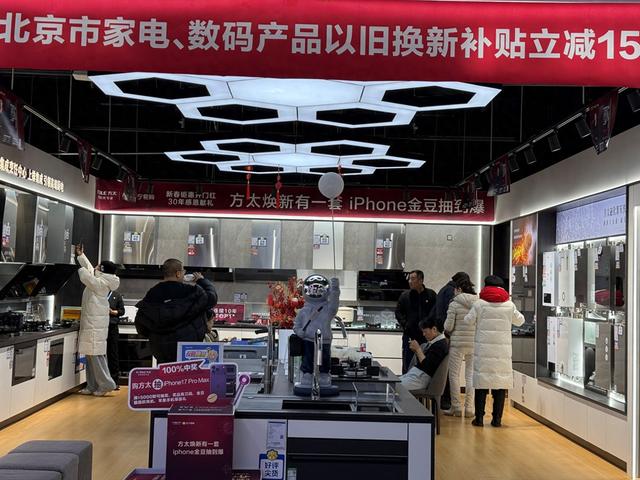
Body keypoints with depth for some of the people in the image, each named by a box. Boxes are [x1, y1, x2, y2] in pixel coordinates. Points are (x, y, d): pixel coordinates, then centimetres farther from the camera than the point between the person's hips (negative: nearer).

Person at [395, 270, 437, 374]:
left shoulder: (431, 295, 0)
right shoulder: (405, 295, 4)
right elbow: (398, 312, 7)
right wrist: (405, 324, -4)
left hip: (426, 335, -1)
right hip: (409, 335, 1)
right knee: (407, 363, 6)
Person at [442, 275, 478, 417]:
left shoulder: (454, 304, -8)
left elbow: (448, 326, -8)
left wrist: (447, 332, 14)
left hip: (457, 343, -3)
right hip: (474, 343, 3)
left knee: (454, 375, 7)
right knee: (471, 375, 10)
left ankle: (456, 407, 9)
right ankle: (469, 408, 11)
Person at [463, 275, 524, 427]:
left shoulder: (480, 304, -3)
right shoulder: (509, 305, 3)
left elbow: (468, 321, 4)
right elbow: (520, 321, 17)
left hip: (483, 348, -1)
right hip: (503, 349, 1)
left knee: (481, 382, 4)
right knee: (501, 383, 6)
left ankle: (479, 417, 5)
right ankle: (497, 418, 7)